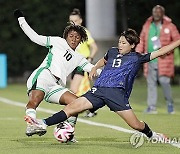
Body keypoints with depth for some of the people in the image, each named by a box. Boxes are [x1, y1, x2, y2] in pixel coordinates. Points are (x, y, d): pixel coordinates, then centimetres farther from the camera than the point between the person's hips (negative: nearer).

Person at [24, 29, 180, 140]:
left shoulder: (137, 58, 7)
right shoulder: (113, 51, 20)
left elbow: (160, 51, 5)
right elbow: (103, 60, 43)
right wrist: (95, 68, 25)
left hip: (117, 92, -3)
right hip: (98, 90, 4)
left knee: (136, 125, -9)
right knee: (73, 106, -12)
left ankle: (151, 135, 24)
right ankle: (44, 123, -17)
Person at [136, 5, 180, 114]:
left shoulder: (169, 26, 0)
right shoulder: (147, 26, 12)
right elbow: (142, 41, 17)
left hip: (163, 61, -4)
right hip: (150, 61, 4)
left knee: (164, 81, -10)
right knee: (151, 83, 4)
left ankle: (170, 103, 11)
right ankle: (152, 107, 8)